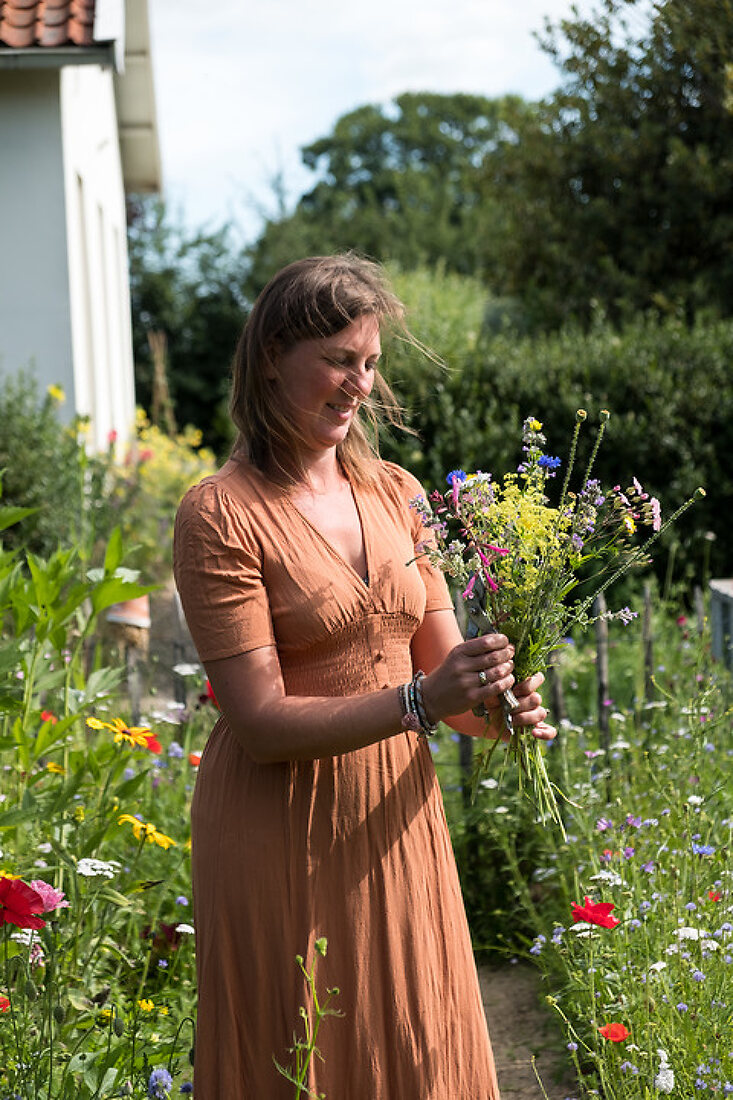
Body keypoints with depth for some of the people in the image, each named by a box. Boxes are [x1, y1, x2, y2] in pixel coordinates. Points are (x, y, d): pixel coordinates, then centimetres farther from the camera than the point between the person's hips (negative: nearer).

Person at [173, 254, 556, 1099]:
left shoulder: (396, 495, 5)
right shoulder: (220, 515, -13)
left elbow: (439, 664, 7)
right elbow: (261, 722, -18)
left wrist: (493, 709, -15)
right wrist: (418, 703, -28)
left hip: (397, 817, 5)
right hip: (283, 833, -5)